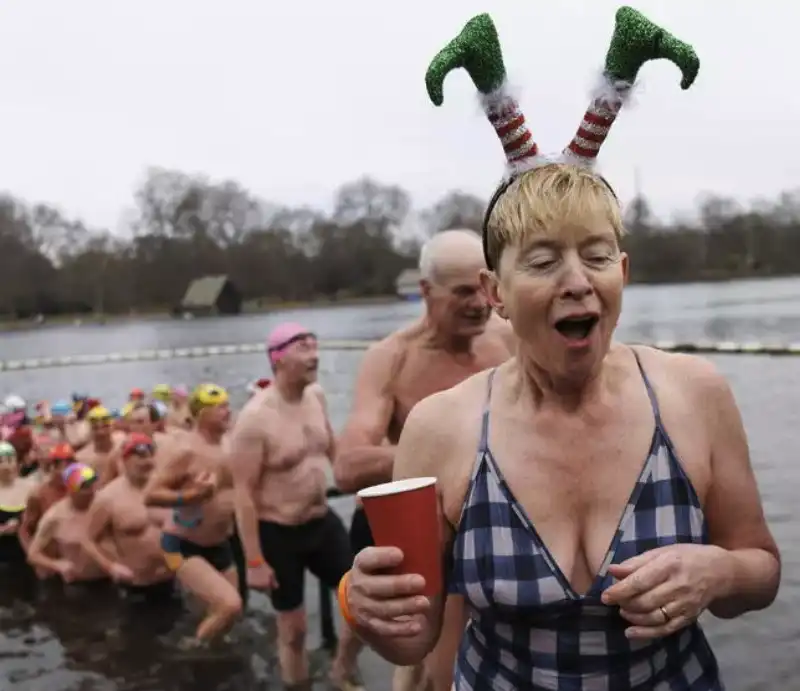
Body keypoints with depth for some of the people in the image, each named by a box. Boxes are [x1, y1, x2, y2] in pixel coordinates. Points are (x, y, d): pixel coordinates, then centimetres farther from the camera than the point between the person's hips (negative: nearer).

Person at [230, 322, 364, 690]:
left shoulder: (316, 396, -2)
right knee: (293, 628, 8)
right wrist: (254, 561, -18)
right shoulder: (255, 417, -22)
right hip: (278, 533, -6)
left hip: (323, 521, 6)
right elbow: (243, 493, -19)